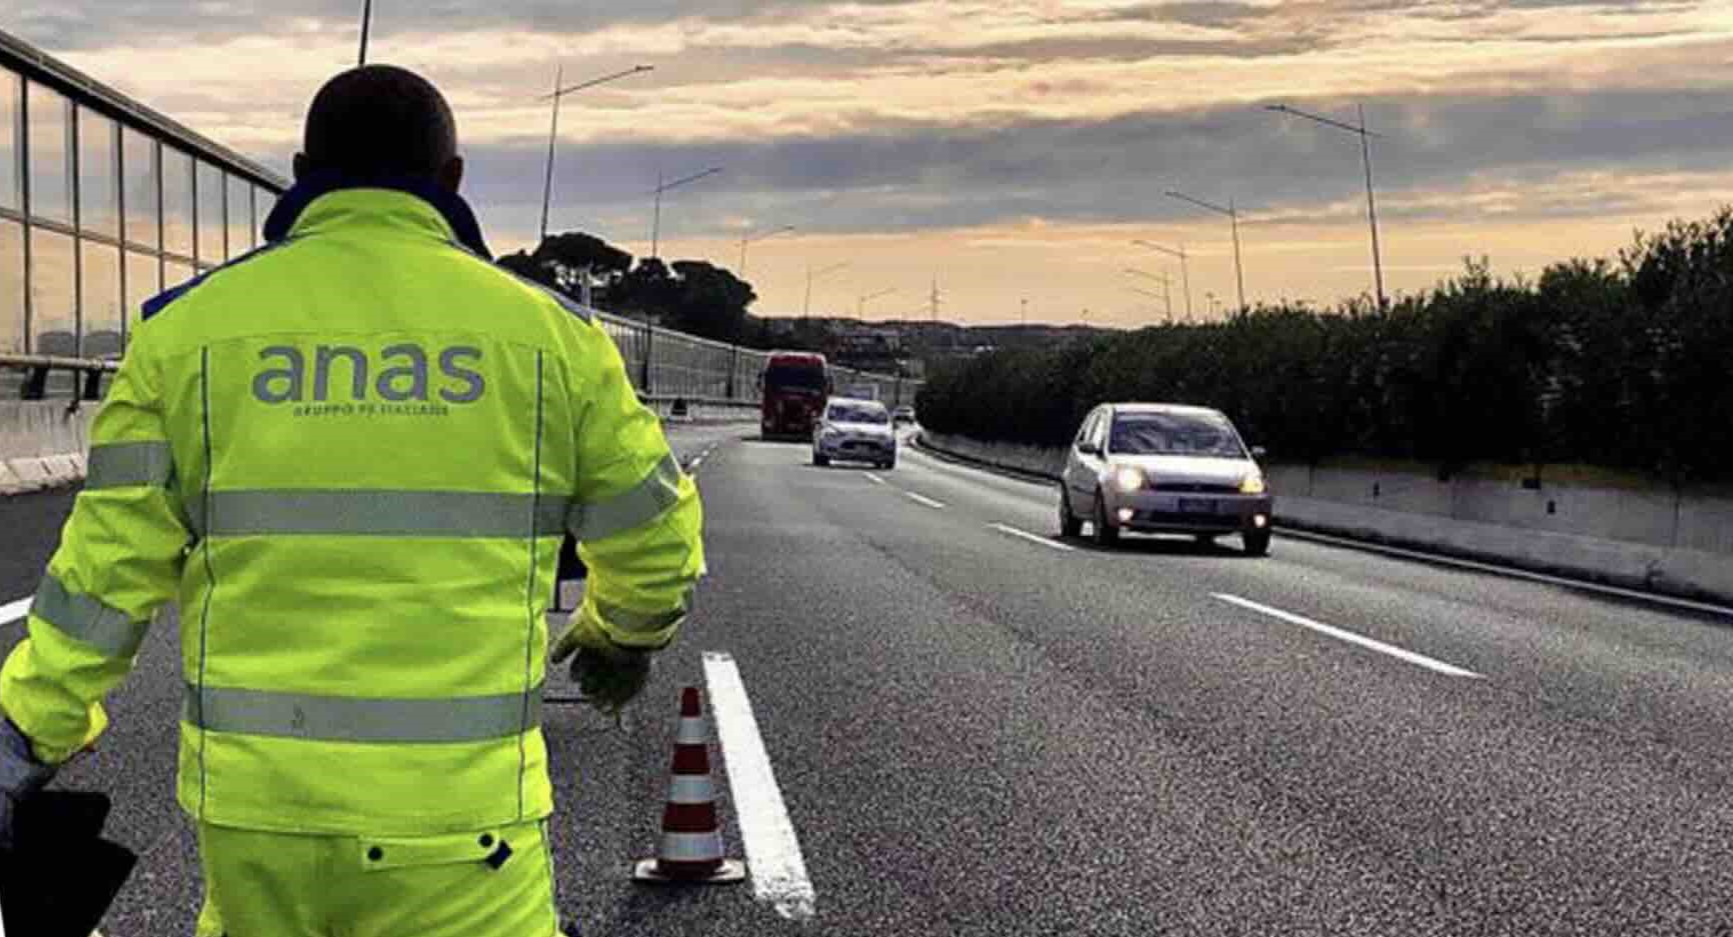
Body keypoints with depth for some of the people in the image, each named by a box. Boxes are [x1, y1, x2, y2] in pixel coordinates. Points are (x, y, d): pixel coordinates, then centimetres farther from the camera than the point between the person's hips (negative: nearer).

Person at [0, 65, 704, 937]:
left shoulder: (190, 324, 2)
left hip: (252, 804, 3)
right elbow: (653, 532, 12)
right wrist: (626, 631, 33)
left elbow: (110, 562, -1)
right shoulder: (546, 331, 1)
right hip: (455, 818, -2)